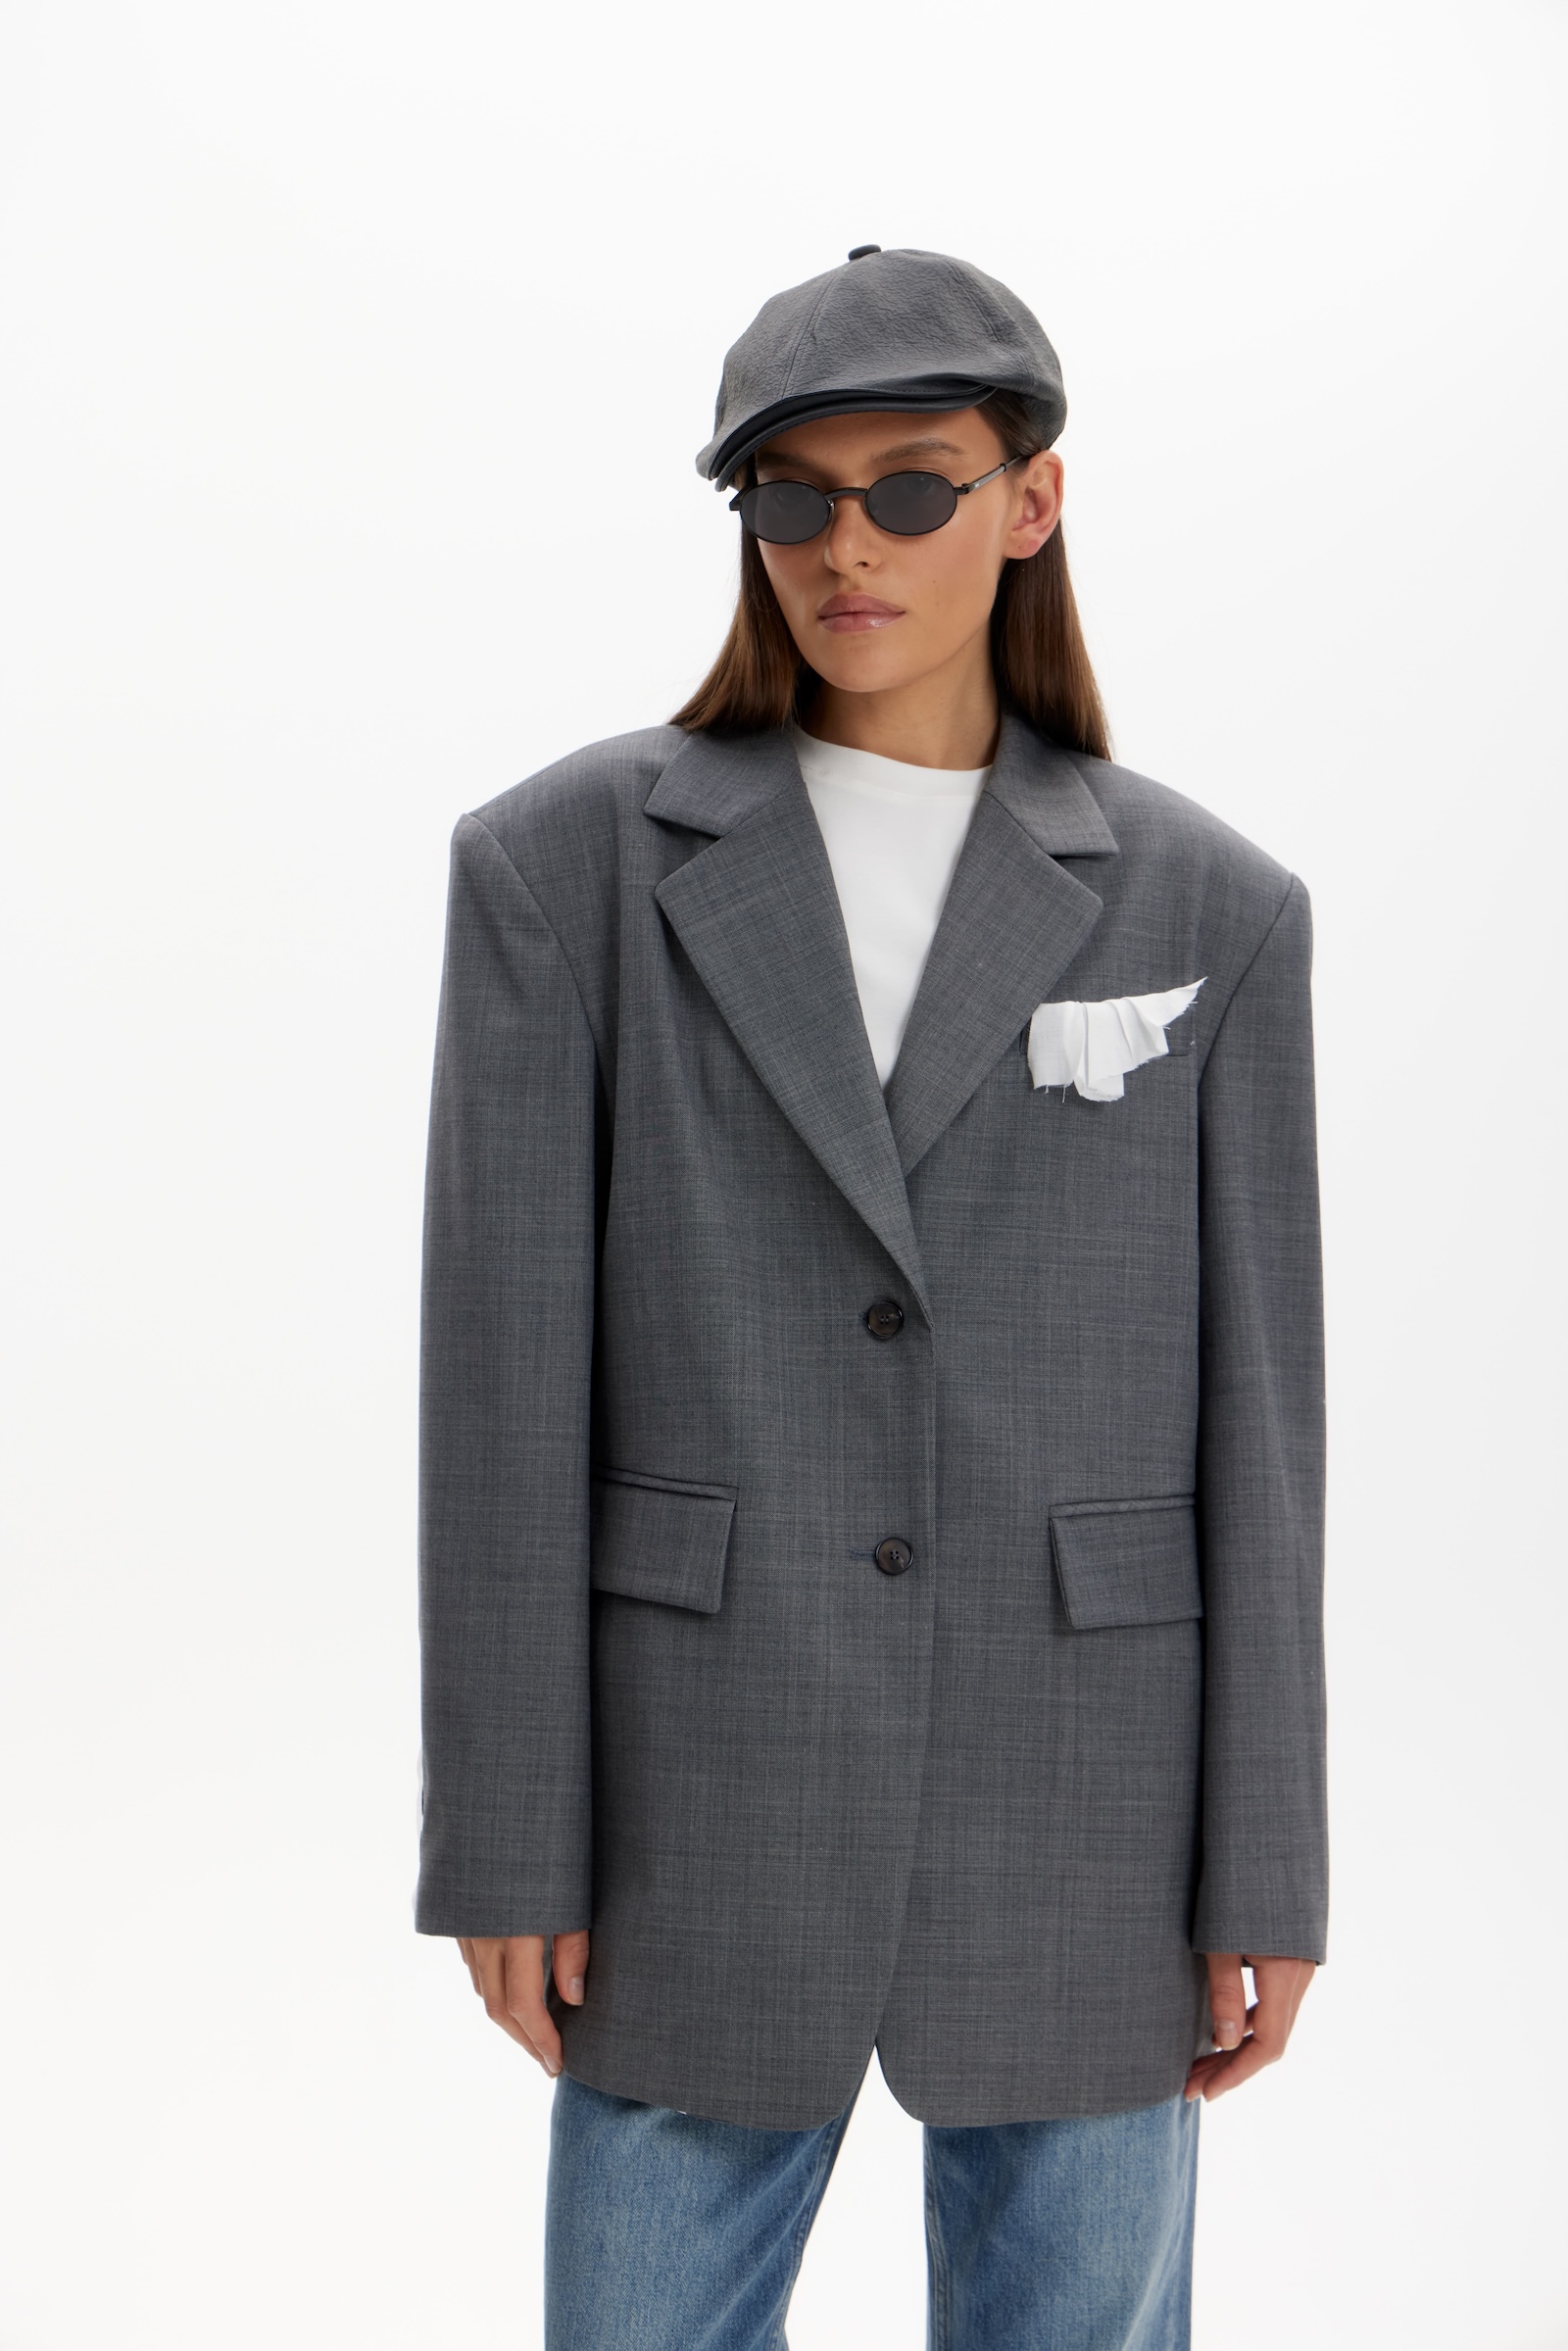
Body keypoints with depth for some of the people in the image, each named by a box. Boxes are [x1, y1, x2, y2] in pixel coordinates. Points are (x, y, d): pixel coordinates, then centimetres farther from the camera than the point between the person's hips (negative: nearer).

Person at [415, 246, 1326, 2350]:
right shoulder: (567, 865, -3)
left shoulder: (1201, 907, 1)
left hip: (1080, 1785, 1)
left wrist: (1265, 1870, 0)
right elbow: (507, 1374, -4)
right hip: (710, 1781, 0)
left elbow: (1249, 1401, 1)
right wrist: (506, 1842, -5)